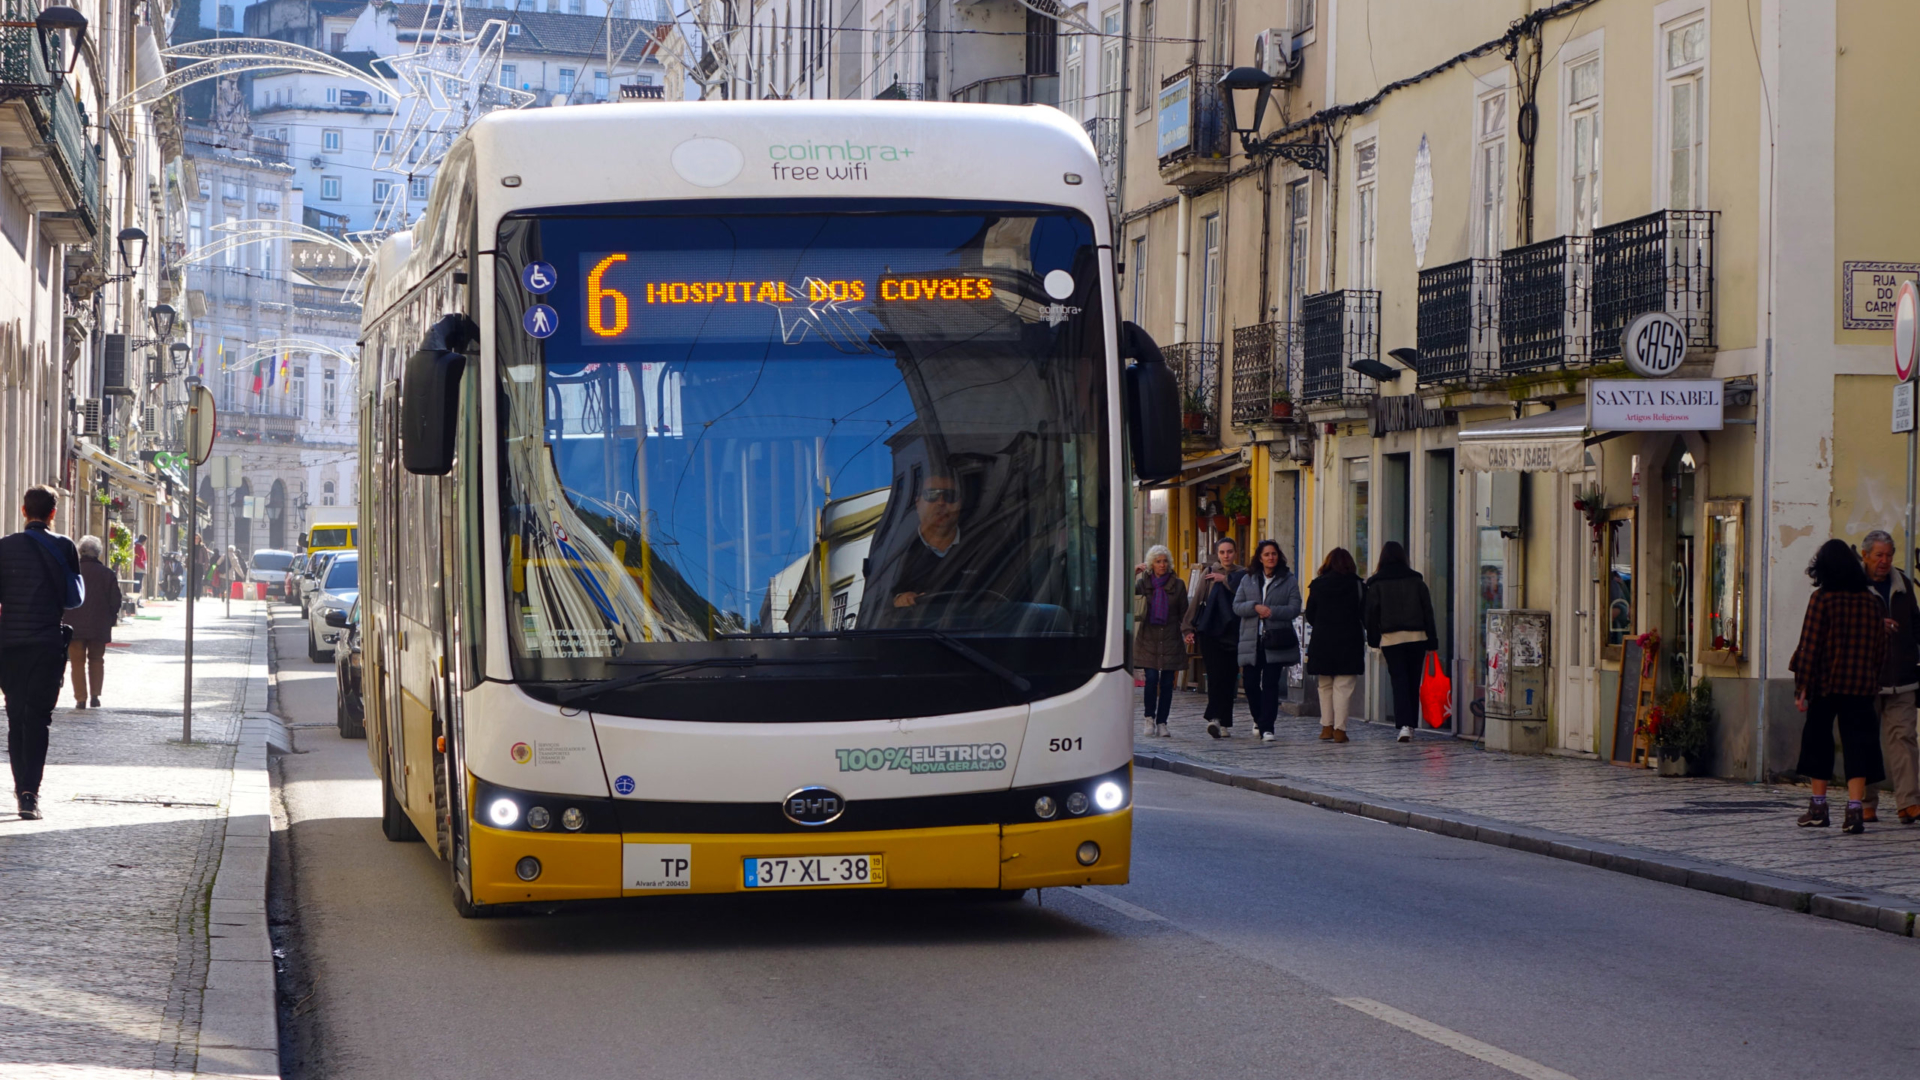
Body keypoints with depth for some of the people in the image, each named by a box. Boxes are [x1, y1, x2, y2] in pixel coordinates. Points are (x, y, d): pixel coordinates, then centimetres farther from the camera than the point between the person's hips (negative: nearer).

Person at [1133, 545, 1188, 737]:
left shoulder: (1177, 584, 5)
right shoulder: (1145, 582, 5)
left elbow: (1184, 612, 9)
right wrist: (1134, 574, -20)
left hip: (1170, 638, 1)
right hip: (1149, 638, -1)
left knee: (1167, 682, 0)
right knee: (1151, 678, -11)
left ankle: (1162, 722, 6)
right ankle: (1150, 718, 7)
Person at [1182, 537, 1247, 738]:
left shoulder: (1241, 575, 9)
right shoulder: (1209, 574, 7)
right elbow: (1196, 601, 4)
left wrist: (1225, 580, -7)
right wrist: (1188, 628, -2)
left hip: (1233, 632, 2)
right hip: (1210, 631, -2)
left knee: (1228, 677, 2)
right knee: (1215, 674, -13)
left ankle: (1223, 723, 8)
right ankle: (1215, 718, -20)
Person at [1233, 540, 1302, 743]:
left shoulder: (1289, 581, 4)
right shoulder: (1248, 580, 12)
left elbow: (1294, 608, -3)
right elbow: (1236, 606, 6)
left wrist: (1272, 611, -15)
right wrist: (1255, 607, -12)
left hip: (1275, 642, -3)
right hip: (1251, 640, 3)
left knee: (1271, 685, -9)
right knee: (1251, 684, 4)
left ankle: (1266, 727, -8)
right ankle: (1259, 718, 30)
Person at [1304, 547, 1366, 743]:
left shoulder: (1317, 585, 2)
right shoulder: (1356, 585, -3)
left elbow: (1310, 616, 6)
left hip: (1321, 642, 2)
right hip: (1349, 642, -2)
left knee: (1325, 686, 14)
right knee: (1343, 686, -1)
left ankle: (1327, 726, 14)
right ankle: (1339, 729, -6)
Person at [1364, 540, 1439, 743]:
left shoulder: (1376, 584, -2)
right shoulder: (1416, 580, 4)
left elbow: (1370, 613, -2)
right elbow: (1428, 611, 5)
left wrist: (1374, 640, 7)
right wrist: (1431, 641, 8)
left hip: (1390, 638, -2)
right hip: (1417, 637, 2)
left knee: (1399, 681, -2)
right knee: (1413, 682, 11)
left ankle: (1404, 724, -17)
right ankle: (1411, 725, 16)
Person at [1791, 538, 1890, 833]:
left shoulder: (1822, 599, -7)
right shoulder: (1870, 600, 4)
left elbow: (1809, 646, -8)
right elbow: (1880, 646, 9)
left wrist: (1801, 687, -4)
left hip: (1826, 684, -2)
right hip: (1862, 685, 2)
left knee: (1818, 740, 12)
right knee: (1857, 744, 0)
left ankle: (1818, 806, 16)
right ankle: (1855, 809, -12)